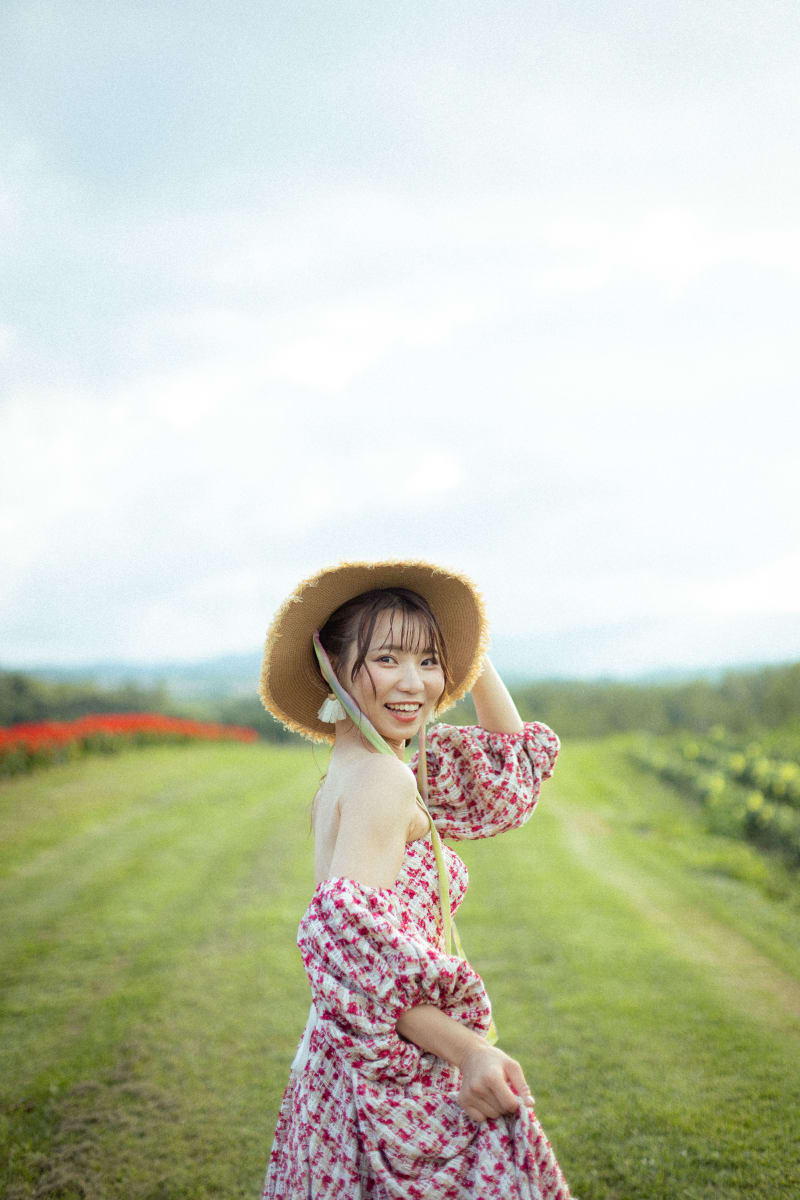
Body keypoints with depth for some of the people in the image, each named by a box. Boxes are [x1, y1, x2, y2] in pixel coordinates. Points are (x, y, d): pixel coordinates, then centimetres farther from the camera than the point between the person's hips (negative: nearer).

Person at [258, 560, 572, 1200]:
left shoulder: (343, 776, 10)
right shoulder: (382, 780, -18)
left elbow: (508, 775, 20)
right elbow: (351, 941, -28)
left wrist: (474, 652, 15)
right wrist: (468, 1049, -27)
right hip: (399, 1078, -9)